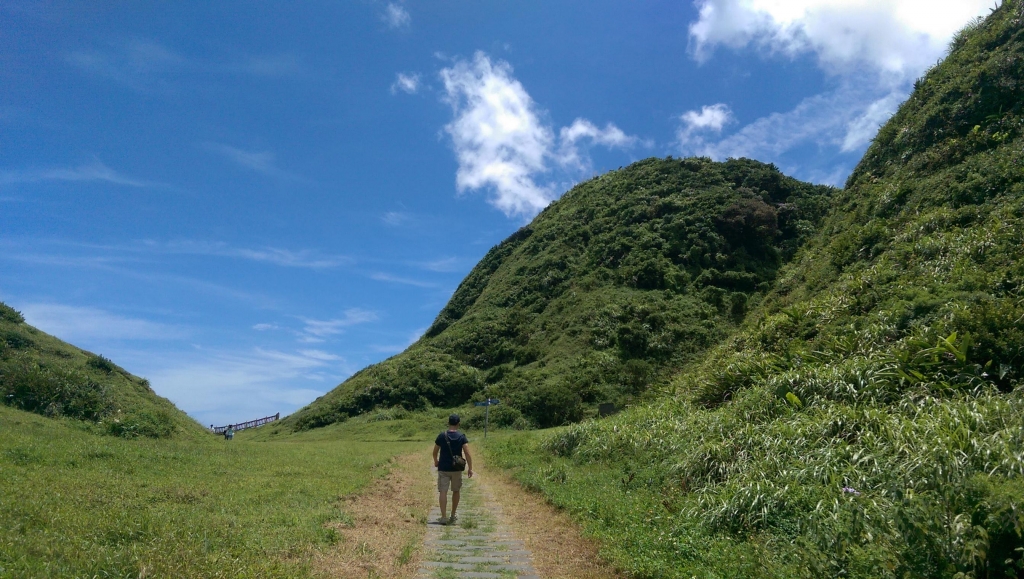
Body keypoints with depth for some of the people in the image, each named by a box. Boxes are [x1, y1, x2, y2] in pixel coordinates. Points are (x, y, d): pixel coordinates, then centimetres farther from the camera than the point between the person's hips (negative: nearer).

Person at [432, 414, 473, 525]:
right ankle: (453, 516, 25)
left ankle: (443, 517, -10)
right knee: (456, 491, 16)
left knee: (443, 492, -1)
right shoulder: (462, 437, -6)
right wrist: (470, 468, -10)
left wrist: (436, 461, 24)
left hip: (443, 468, -1)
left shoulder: (442, 436, -4)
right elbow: (467, 453, -14)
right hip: (457, 469, 1)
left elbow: (435, 452, 5)